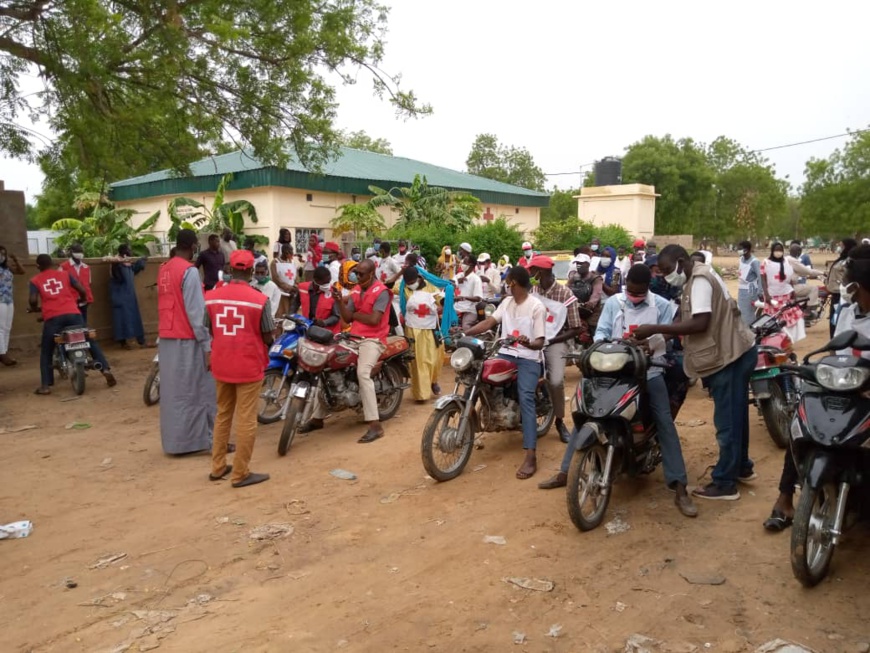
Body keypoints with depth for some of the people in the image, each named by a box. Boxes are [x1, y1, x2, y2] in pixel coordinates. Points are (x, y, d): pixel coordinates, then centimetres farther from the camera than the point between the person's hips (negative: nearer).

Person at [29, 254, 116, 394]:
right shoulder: (64, 274, 18)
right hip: (72, 313, 1)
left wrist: (34, 309, 21)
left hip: (52, 317, -1)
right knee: (91, 341, 14)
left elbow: (33, 300, -2)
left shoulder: (35, 281, 13)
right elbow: (82, 290, 11)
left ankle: (46, 386, 7)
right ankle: (106, 369, 0)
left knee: (46, 352, 14)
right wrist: (81, 300, 32)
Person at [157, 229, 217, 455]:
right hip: (187, 339, -8)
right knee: (198, 390, 1)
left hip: (166, 338, 8)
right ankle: (204, 439, 7)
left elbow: (167, 305, 14)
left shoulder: (163, 270, 11)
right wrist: (207, 343, -14)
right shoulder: (189, 271, -14)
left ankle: (173, 440, 19)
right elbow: (196, 311, -17)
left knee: (172, 390, 12)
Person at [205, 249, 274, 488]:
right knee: (246, 420, 4)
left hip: (221, 365, 5)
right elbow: (267, 337, -9)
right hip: (248, 366, -5)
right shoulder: (260, 299, -14)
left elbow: (210, 331, 6)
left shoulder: (211, 297, -2)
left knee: (222, 416, 19)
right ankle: (240, 474, 10)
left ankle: (217, 467, 28)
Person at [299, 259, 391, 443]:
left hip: (372, 340, -8)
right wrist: (340, 301, -7)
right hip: (354, 338, 8)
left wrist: (355, 314, -4)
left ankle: (375, 425, -30)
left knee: (363, 373, -32)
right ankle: (317, 418, 13)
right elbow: (347, 318, 9)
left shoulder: (381, 291, -10)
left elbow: (374, 320, -20)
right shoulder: (357, 290, 14)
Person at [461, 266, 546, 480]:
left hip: (528, 358, -6)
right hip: (505, 354, 7)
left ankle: (531, 456, -29)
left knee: (526, 398, -23)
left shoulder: (537, 306, -6)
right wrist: (464, 332, -9)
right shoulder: (507, 302, 14)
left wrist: (529, 343, -34)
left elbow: (540, 342, -11)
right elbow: (489, 322, 5)